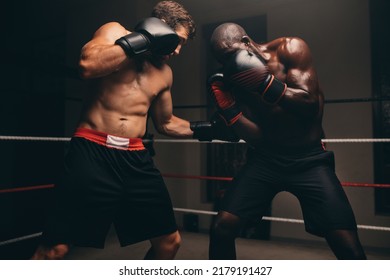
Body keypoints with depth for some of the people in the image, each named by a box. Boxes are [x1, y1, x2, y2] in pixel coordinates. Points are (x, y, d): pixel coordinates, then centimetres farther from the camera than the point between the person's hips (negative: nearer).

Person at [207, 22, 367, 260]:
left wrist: (266, 84, -29)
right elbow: (256, 138, -4)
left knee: (350, 248, -9)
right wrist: (229, 109, -16)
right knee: (221, 228, -6)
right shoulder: (239, 77, 2)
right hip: (266, 158, 3)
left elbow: (309, 102, -18)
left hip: (309, 158, -2)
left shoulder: (290, 49, -5)